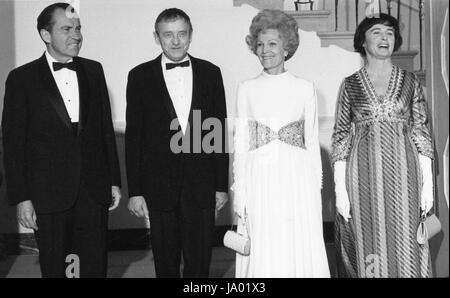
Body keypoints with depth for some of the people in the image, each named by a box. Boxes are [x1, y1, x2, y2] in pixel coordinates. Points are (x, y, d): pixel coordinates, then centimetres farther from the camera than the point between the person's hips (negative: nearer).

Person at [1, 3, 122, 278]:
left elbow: (106, 129, 10)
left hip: (94, 190, 3)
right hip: (49, 193, -3)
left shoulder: (93, 71, 7)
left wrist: (114, 181, 9)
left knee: (96, 267, 10)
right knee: (53, 268, 10)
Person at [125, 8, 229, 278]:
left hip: (201, 185, 1)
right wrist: (135, 191, -3)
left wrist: (222, 185, 3)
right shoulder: (140, 76, 1)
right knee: (166, 263, 11)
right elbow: (133, 137, 1)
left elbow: (219, 131, 6)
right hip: (160, 185, 0)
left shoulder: (210, 73, 4)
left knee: (199, 263, 6)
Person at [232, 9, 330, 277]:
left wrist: (316, 189, 3)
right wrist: (240, 192, 0)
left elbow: (312, 142, 7)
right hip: (259, 178, 1)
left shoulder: (305, 89, 5)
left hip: (297, 177, 0)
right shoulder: (247, 89, 7)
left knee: (301, 251, 2)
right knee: (262, 255, 3)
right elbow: (241, 142, 6)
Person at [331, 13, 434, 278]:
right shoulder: (351, 84, 7)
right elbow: (341, 137, 4)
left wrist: (428, 183, 0)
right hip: (364, 175, 0)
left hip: (403, 174, 1)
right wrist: (340, 188, -3)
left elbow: (422, 132, 7)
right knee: (369, 249, 2)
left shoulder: (410, 81, 9)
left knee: (405, 248, 0)